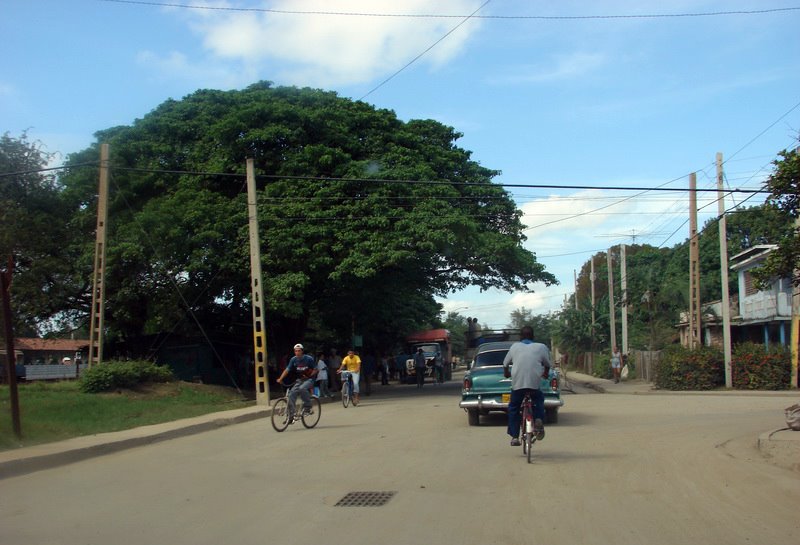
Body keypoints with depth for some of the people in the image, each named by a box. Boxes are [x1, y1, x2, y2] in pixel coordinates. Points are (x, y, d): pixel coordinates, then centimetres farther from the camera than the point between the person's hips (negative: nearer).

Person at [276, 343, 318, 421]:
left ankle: (307, 407, -17)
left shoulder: (309, 359, -10)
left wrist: (308, 376, -19)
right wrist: (280, 379, -18)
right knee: (291, 394, -13)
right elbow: (287, 370, -5)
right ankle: (291, 416, -5)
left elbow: (315, 370, -4)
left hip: (308, 379, -4)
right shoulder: (293, 359, -1)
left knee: (302, 388, -35)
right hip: (299, 380, 4)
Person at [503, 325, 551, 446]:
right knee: (539, 401, 28)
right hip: (535, 383, 0)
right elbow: (547, 365, 19)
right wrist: (545, 373, 41)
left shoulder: (514, 346, 11)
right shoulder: (541, 347, 9)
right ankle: (538, 420, 2)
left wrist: (506, 373, 42)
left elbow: (505, 363, 21)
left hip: (517, 383, 0)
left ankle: (514, 437, 12)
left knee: (513, 408, 18)